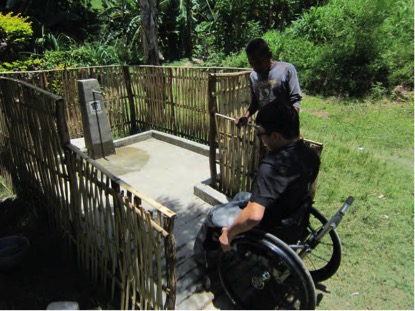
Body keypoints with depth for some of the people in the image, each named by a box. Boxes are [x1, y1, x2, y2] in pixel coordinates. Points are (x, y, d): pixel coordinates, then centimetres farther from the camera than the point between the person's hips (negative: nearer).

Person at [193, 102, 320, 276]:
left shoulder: (272, 166, -35)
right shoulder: (310, 154, -8)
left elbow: (254, 216, -42)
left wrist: (229, 233, -24)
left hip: (275, 231, -8)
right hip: (297, 223, 8)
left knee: (214, 215, 11)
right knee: (241, 197, 29)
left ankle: (202, 262, 36)